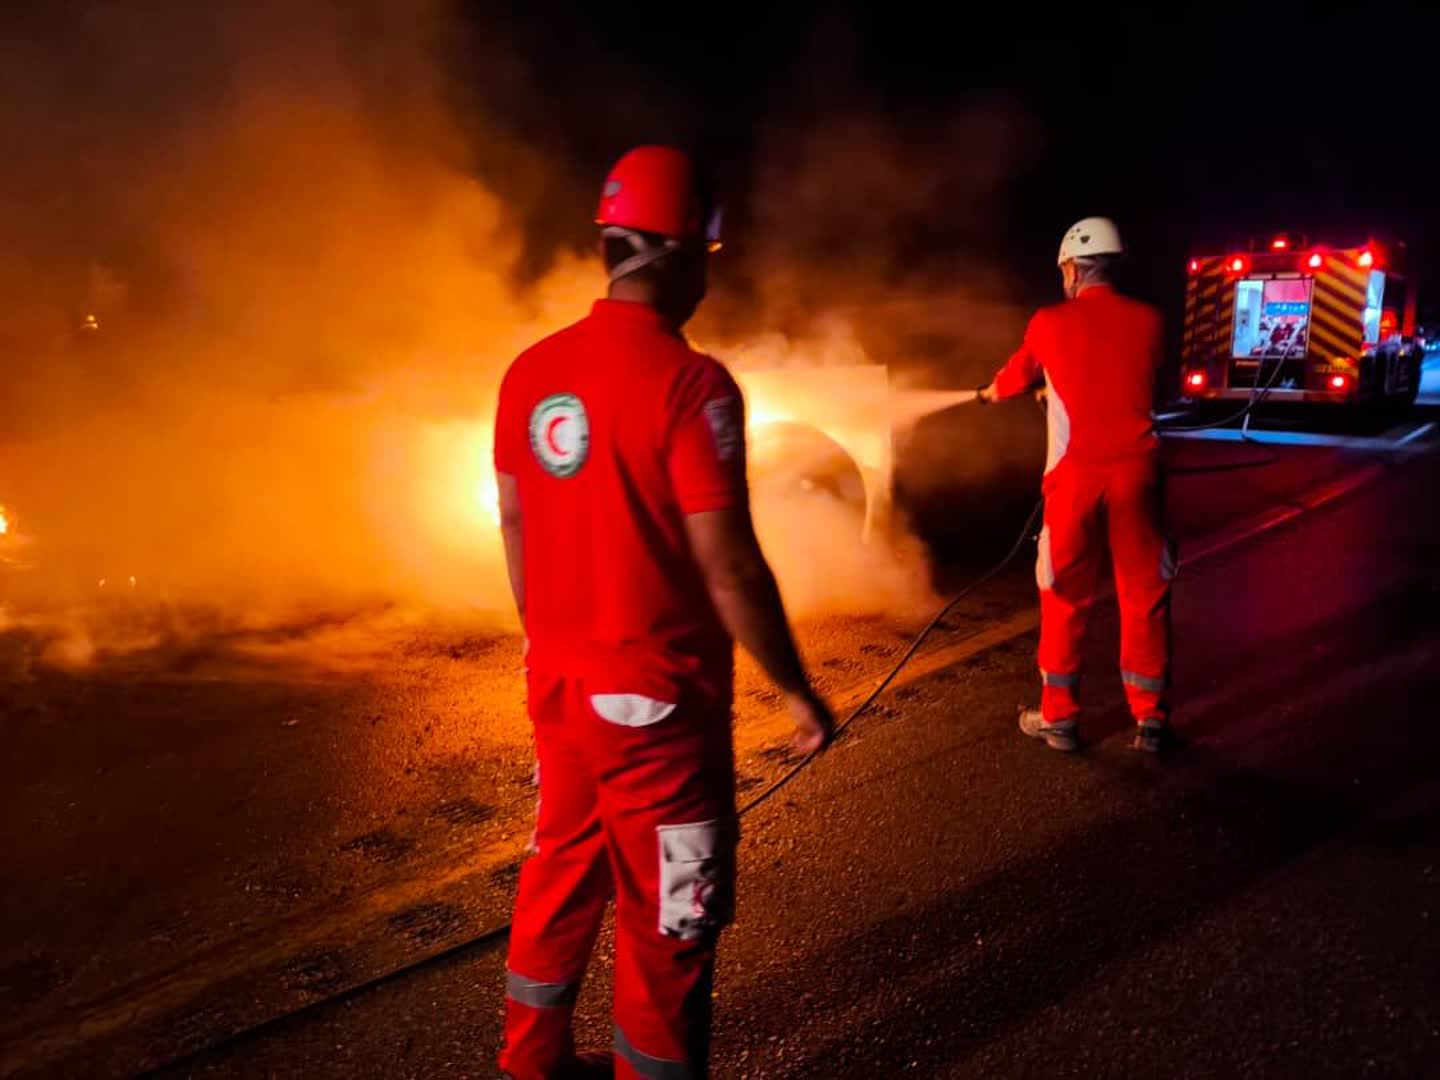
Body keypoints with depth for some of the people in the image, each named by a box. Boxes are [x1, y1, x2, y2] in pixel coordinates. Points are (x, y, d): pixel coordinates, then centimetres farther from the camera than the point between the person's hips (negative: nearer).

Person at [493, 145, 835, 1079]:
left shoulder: (531, 371, 1)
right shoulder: (690, 382, -19)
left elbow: (515, 527, 9)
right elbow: (728, 568, -19)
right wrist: (797, 688, -6)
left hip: (557, 682, 7)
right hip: (655, 696, -7)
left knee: (561, 879, 24)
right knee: (668, 919, 10)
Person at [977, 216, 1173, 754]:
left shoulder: (1050, 322, 0)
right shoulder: (1147, 320, 5)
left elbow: (1019, 373, 19)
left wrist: (992, 392, 43)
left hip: (1076, 474, -1)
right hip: (1135, 471, 1)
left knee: (1065, 594, 10)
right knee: (1144, 593, 10)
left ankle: (1058, 716, 16)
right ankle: (1150, 718, 15)